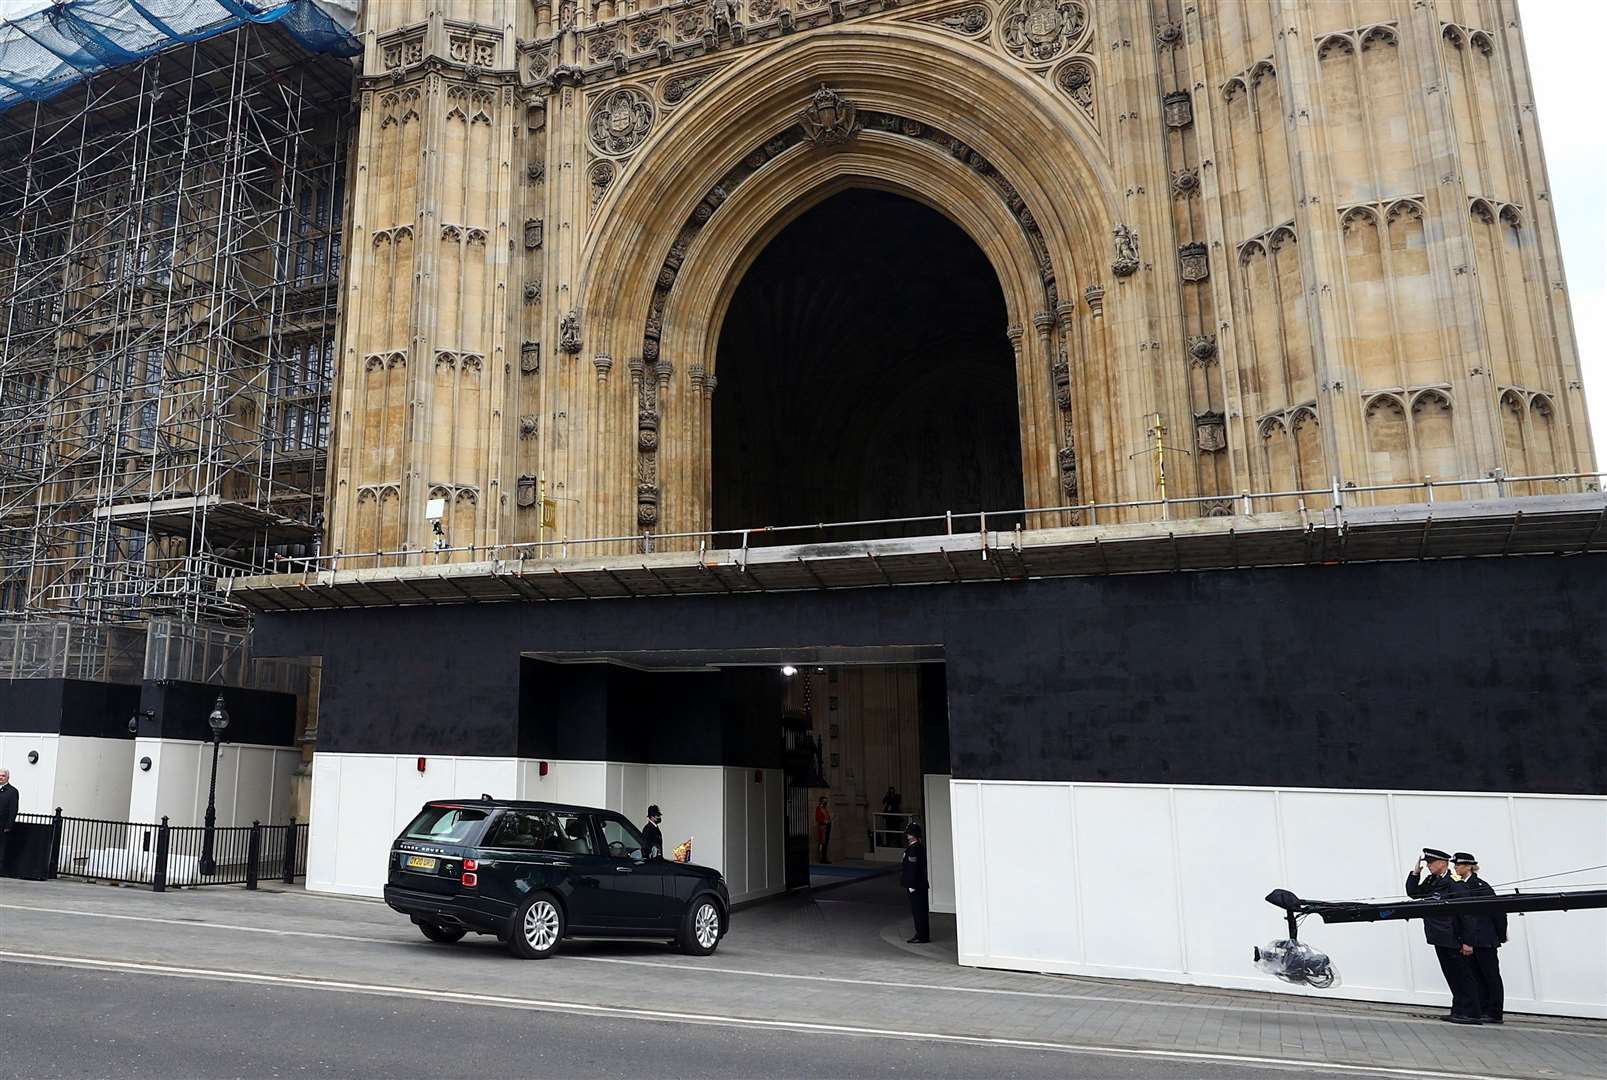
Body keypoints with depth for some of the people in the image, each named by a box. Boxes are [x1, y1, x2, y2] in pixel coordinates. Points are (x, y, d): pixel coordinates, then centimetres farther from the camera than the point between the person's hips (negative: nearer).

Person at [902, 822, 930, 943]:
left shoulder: (914, 849, -19)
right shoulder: (920, 847, 13)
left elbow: (913, 868, -22)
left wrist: (911, 886, -19)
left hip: (916, 887, -10)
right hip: (920, 885, 10)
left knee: (919, 911, -4)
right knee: (919, 911, 16)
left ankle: (922, 936, 1)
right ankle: (921, 934, 23)